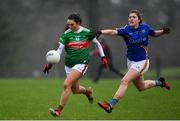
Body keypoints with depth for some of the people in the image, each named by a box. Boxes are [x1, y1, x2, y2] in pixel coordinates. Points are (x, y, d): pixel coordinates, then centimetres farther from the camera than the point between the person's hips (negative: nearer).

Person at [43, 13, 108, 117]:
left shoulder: (87, 32, -5)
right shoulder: (66, 34, -3)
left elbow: (97, 43, 10)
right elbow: (59, 49, -7)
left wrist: (103, 57, 8)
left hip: (81, 63, -4)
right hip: (69, 64, 4)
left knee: (67, 84, -21)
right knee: (75, 90, 15)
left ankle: (59, 110, -16)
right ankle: (88, 91, 50)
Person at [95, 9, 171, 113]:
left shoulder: (145, 27, -7)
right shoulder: (126, 30, -10)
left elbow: (155, 33, 14)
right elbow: (114, 32, -28)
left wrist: (163, 31, -7)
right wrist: (101, 32, -47)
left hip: (142, 62, -4)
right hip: (131, 61, 4)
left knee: (124, 81, -20)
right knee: (141, 87, 21)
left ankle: (110, 105, -22)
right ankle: (159, 82, 50)